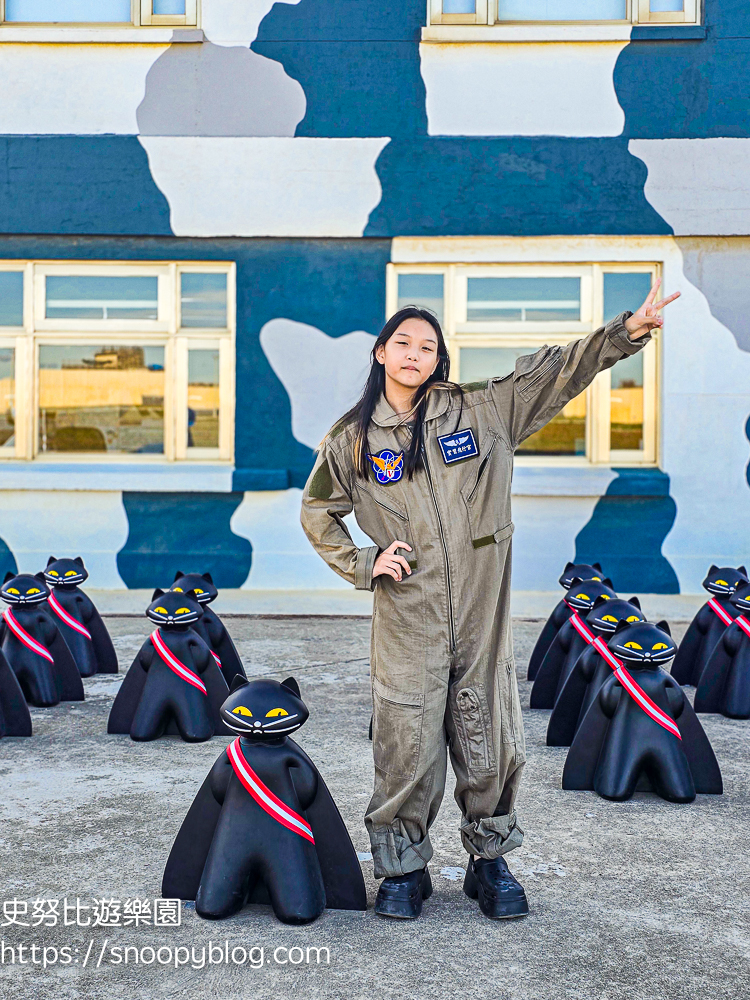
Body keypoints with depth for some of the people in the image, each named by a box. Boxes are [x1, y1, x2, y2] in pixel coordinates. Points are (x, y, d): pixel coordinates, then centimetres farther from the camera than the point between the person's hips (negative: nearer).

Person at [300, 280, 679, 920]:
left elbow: (555, 372, 2)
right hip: (406, 621, -1)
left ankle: (490, 861, 27)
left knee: (490, 743, 8)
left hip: (482, 614, 1)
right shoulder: (353, 438, 4)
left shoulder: (482, 410, 4)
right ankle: (403, 868, 21)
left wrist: (628, 331, -7)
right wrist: (364, 564, 2)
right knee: (407, 748, 2)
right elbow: (318, 513, 16)